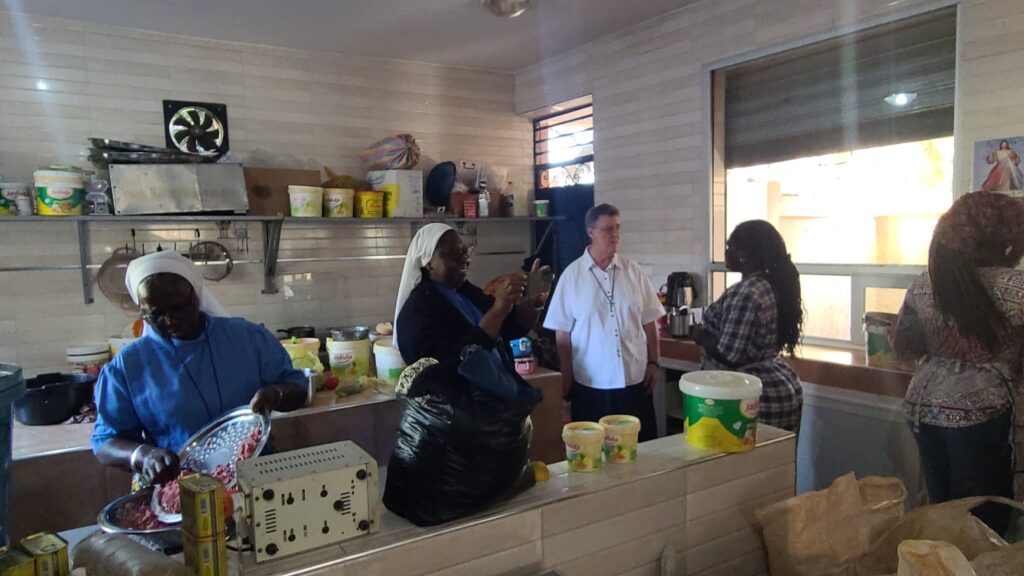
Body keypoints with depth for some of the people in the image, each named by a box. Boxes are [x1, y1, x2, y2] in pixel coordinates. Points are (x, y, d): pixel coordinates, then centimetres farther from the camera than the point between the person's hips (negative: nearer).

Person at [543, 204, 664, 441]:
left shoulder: (633, 271, 2)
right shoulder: (572, 275, -5)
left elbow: (649, 322, 7)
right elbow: (562, 333, -2)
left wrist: (653, 363, 3)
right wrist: (566, 379, -3)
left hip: (635, 379, 2)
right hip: (591, 384, -2)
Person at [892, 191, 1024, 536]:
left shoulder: (923, 286, 3)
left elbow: (903, 345, 13)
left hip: (925, 407, 5)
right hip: (982, 413, -5)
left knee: (940, 509, 16)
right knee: (983, 518, 7)